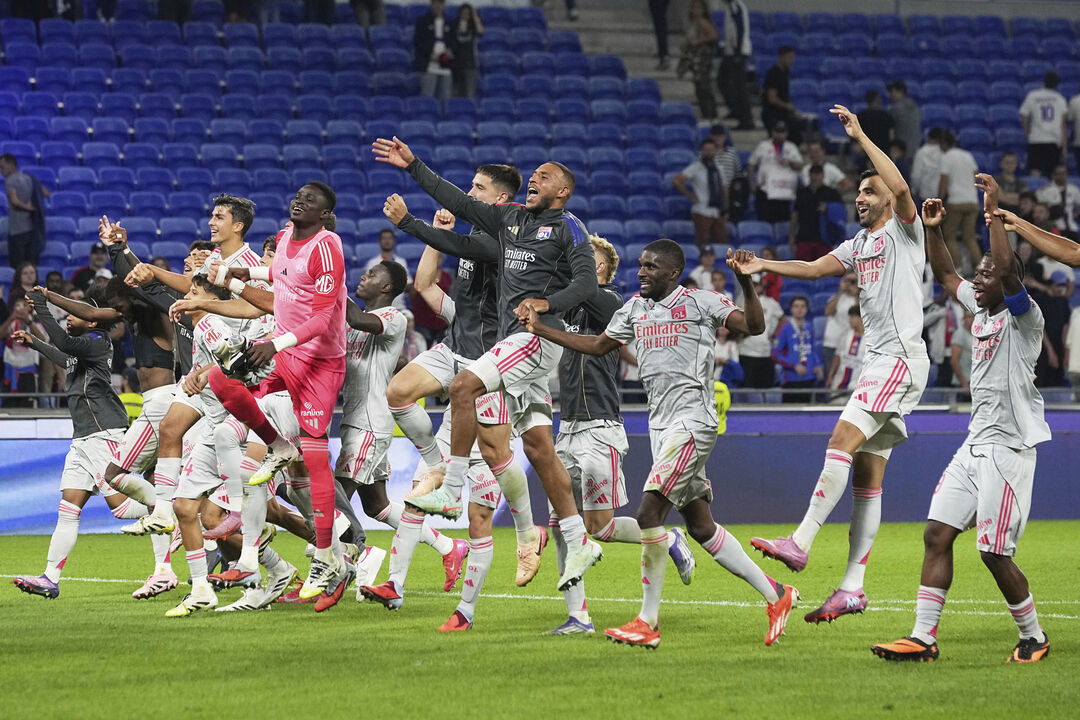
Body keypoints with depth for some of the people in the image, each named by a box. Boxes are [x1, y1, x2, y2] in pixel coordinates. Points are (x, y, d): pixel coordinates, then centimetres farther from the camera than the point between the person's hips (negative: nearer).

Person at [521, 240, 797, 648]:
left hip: (692, 421, -8)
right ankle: (775, 595, 18)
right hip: (661, 425, 8)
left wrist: (745, 282, -27)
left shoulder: (699, 303, -5)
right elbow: (597, 346, 27)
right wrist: (539, 329, 22)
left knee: (650, 511, -16)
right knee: (700, 526, 9)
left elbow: (754, 326, -11)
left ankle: (648, 622, -11)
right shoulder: (635, 308, 16)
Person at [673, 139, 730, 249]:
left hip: (718, 214, 6)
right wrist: (691, 196, -11)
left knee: (723, 243, 2)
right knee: (702, 246, -9)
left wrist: (725, 211, 12)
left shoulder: (719, 168, 12)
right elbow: (676, 181, -14)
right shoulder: (696, 168, -6)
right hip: (702, 213, -6)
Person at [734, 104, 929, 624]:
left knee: (843, 440, -21)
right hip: (877, 361, 9)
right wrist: (764, 266, 6)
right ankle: (853, 588, 2)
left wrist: (860, 136, -18)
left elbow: (900, 187, -19)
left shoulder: (904, 231, -2)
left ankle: (800, 542, -27)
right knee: (867, 476, 5)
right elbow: (815, 268, 21)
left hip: (902, 358, -9)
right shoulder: (860, 244, 22)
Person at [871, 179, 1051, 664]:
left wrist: (994, 211, -24)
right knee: (937, 534, 1)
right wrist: (932, 229, 13)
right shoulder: (981, 310, 13)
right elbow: (946, 274, 26)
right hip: (975, 443, 9)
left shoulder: (1024, 318, -10)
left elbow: (1006, 267, -27)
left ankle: (1033, 637, 12)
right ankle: (923, 637, 1)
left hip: (1009, 447, -9)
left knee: (994, 552, -6)